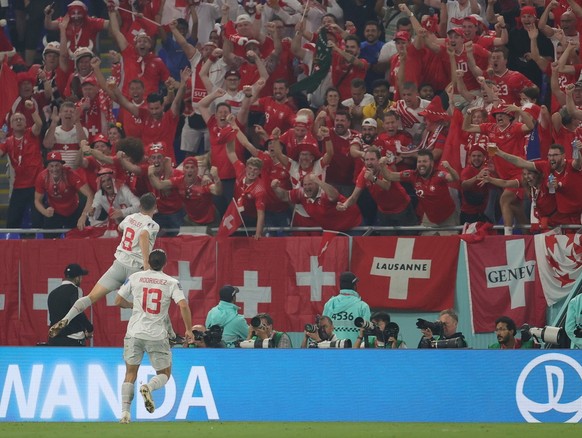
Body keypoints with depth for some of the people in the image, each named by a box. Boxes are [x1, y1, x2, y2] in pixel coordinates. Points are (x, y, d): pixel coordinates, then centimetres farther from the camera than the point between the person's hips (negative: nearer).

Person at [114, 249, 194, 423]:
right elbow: (183, 306, -12)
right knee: (164, 374, 14)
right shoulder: (171, 282, -1)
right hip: (158, 336, -1)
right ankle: (148, 387, -19)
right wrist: (189, 330, -3)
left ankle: (125, 413, -1)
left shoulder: (135, 277, 3)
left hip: (135, 332, 1)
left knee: (130, 374, 11)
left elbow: (118, 301, 7)